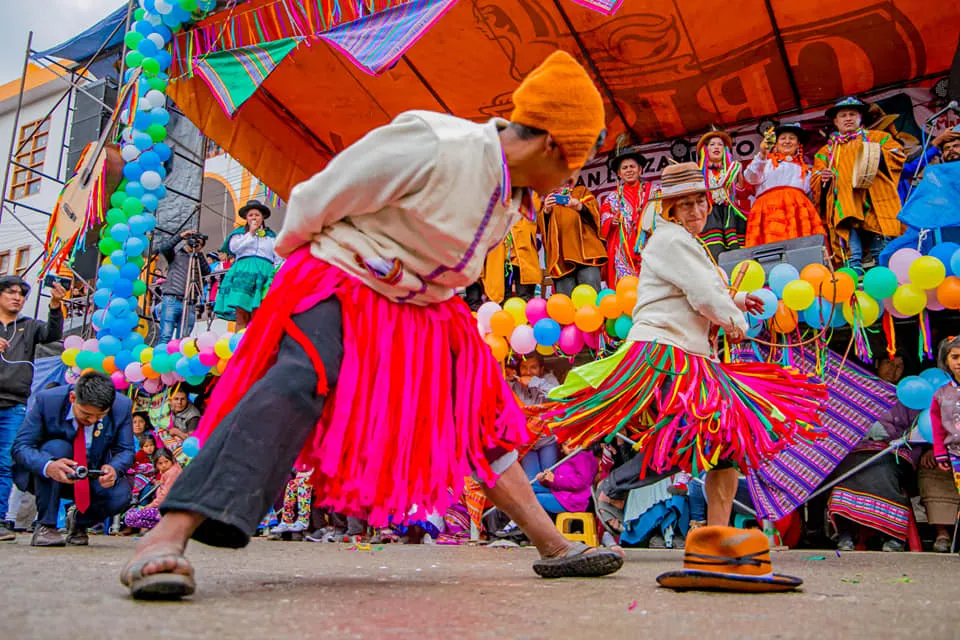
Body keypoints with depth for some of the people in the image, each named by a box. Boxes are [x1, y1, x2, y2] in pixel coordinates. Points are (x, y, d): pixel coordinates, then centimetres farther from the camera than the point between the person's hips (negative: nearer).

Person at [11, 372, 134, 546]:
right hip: (45, 476, -1)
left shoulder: (122, 407, -18)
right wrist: (48, 466, -45)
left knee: (120, 494, -28)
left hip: (95, 479, 1)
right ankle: (45, 526, -19)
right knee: (56, 447, -33)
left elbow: (126, 451, -12)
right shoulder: (47, 401, -23)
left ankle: (78, 520, 8)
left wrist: (114, 469, -37)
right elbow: (21, 447, -24)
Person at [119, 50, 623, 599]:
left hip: (423, 309, 8)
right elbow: (319, 196, -13)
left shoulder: (515, 198, 6)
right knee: (300, 381, -33)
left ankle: (555, 546, 16)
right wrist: (295, 244, 2)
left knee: (483, 414, 6)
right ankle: (166, 539, -36)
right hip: (342, 280, -8)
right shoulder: (434, 146, -22)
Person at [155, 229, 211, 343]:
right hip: (171, 301, -3)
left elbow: (207, 272, -1)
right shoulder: (176, 254, 12)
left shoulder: (198, 260, 16)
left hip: (189, 305, 3)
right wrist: (180, 236, -9)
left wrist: (199, 253, -8)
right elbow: (163, 248, -7)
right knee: (166, 337, -9)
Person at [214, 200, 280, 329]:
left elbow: (278, 259, 17)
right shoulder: (239, 232, 21)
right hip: (243, 273, 0)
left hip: (263, 274, 0)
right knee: (241, 316, -14)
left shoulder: (271, 235, 22)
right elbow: (234, 248, 2)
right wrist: (250, 233, 3)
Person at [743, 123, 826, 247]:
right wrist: (761, 155, -7)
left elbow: (811, 194, 26)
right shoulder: (766, 162, 23)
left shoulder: (804, 169, 32)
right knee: (771, 242, -25)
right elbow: (751, 178, 3)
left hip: (798, 208, 3)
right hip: (770, 206, -3)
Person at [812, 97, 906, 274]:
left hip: (875, 200, -1)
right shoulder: (827, 151, 25)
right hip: (845, 203, 1)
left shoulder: (877, 137, 22)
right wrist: (822, 179, -6)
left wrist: (878, 155, -9)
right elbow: (815, 182, 17)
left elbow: (899, 156, 9)